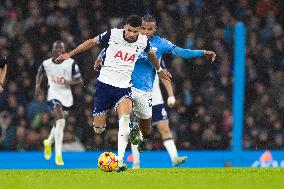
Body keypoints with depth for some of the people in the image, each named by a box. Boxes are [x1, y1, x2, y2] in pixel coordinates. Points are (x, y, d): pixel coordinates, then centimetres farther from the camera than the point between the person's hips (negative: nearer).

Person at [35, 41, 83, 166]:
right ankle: (58, 154, -24)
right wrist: (38, 85, 9)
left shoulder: (71, 63, -4)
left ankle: (49, 142, 51)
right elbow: (40, 73, 22)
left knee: (58, 123, 18)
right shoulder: (46, 64, -1)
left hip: (67, 96, 3)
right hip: (54, 95, -3)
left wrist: (70, 82, -20)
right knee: (60, 121, -23)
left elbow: (80, 81, -2)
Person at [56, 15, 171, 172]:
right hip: (105, 83, -1)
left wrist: (159, 69, 40)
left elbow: (151, 54, 23)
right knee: (98, 127, -5)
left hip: (124, 87, 1)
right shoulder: (113, 35, -9)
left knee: (125, 117, -27)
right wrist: (70, 54, 8)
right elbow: (92, 42, 6)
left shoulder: (143, 41, 0)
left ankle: (120, 161, -30)